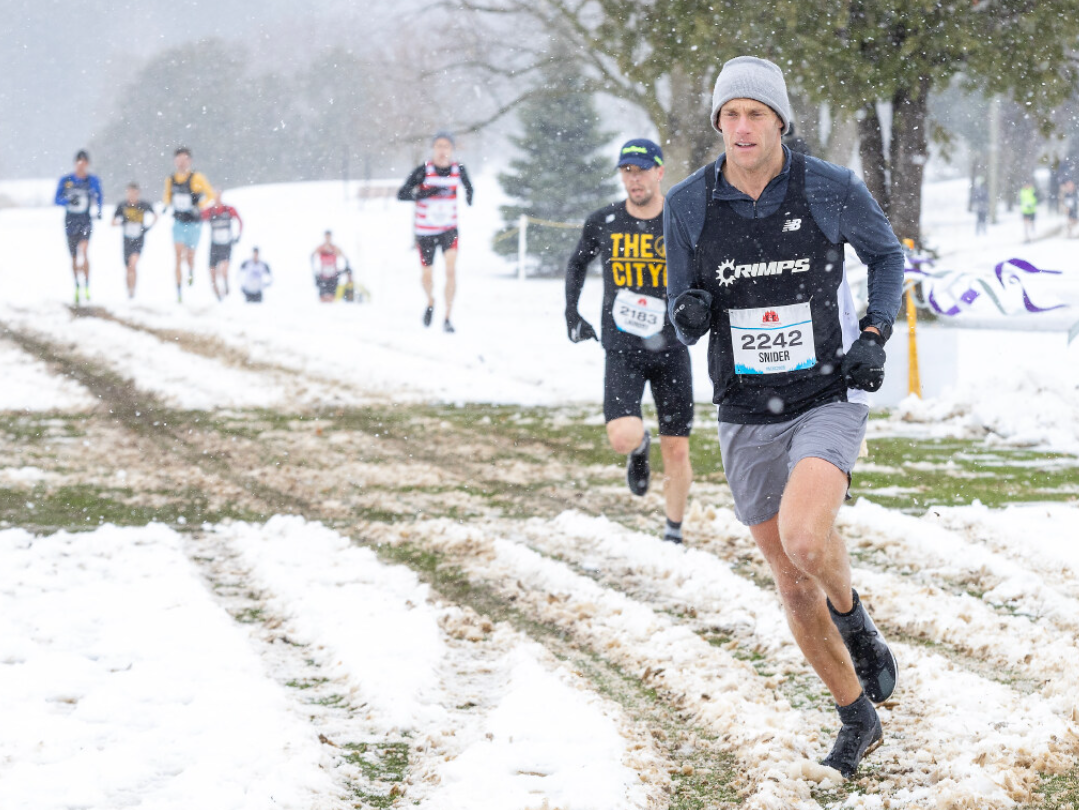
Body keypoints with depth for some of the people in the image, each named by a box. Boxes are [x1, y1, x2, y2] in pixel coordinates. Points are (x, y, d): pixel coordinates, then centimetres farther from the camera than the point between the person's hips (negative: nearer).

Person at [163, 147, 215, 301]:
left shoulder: (196, 178, -10)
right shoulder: (170, 180, 2)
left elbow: (210, 194, -4)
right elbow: (167, 196, 18)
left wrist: (199, 207, -16)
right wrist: (168, 205, -4)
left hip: (194, 223, -2)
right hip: (178, 223, 2)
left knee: (190, 256, 9)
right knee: (179, 255, -13)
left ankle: (191, 272, 46)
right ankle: (179, 290, -13)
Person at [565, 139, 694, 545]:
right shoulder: (603, 222, 0)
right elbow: (577, 264, 19)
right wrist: (571, 313, 10)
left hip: (671, 348, 0)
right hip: (622, 348, 0)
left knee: (676, 450, 3)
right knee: (623, 437, -20)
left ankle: (674, 531, 23)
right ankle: (640, 448, 17)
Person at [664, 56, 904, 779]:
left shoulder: (833, 190, -10)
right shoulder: (688, 205, -5)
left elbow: (887, 254, 10)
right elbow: (685, 326, 4)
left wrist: (875, 334, -5)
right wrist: (688, 314, -20)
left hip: (829, 400, -3)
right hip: (748, 416, 3)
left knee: (805, 538, -29)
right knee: (795, 586, 8)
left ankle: (854, 617, 5)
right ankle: (857, 719, 28)